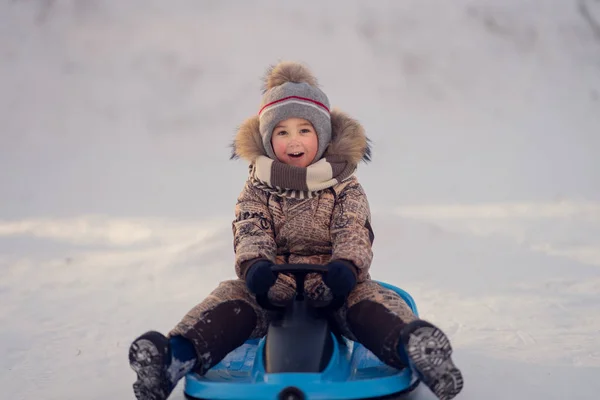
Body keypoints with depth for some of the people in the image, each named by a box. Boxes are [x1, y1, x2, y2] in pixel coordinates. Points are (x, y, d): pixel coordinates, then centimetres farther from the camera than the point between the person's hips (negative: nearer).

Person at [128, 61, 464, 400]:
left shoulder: (345, 188, 5)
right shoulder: (258, 189, 8)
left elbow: (354, 232, -8)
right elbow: (250, 232, -6)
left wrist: (347, 265, -32)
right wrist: (254, 263, -31)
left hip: (333, 287, -1)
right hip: (274, 291, 2)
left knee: (371, 297, -32)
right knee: (231, 296, -25)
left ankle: (412, 347, -61)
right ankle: (178, 356, -47)